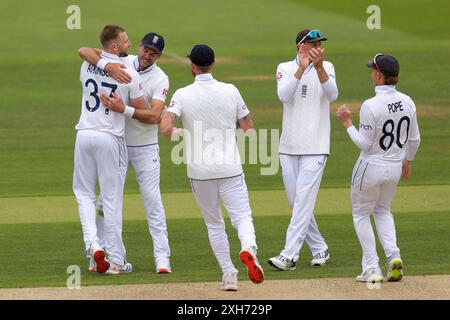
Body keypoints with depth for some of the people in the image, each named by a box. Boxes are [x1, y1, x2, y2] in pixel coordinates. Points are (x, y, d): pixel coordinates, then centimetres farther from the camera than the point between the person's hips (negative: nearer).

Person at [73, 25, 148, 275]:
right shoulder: (129, 74, -10)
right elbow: (142, 111, -4)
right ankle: (116, 261, 8)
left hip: (85, 134, 3)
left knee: (84, 191, 16)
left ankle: (93, 243, -6)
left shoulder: (87, 65, 4)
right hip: (110, 137, -3)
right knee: (112, 199, 3)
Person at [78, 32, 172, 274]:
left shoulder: (160, 79, -11)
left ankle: (162, 256, -3)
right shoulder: (122, 62, -5)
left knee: (152, 199, -5)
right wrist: (108, 66, -33)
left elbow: (155, 116, -24)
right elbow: (84, 51, -17)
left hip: (145, 147, -2)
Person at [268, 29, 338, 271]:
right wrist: (301, 69, -26)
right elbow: (284, 95, -16)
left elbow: (332, 94, -16)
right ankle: (319, 249, 22)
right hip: (288, 147, 3)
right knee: (296, 203, 8)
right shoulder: (285, 69, 3)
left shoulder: (326, 68, 1)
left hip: (315, 148, -3)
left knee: (303, 201, -10)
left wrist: (319, 67, -29)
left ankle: (289, 256, -14)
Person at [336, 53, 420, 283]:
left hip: (371, 167, -6)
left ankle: (371, 269, 7)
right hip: (395, 168, 6)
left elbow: (364, 143, -20)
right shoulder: (407, 103, -5)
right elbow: (414, 139, 5)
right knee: (382, 210, 27)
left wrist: (346, 121, -9)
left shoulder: (370, 106, -24)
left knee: (361, 214, 13)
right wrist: (407, 160, 22)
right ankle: (393, 256, 6)